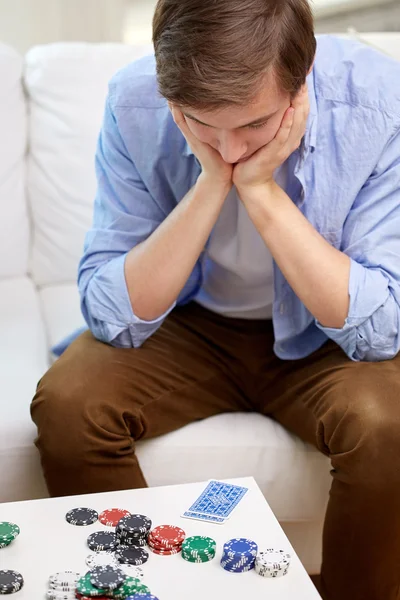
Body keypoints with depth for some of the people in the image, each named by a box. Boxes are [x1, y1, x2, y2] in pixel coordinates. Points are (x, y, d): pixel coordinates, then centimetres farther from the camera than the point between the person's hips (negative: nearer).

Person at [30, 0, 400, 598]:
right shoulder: (133, 103, -20)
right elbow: (111, 316, -20)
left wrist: (260, 191, -32)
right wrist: (213, 184, -31)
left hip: (321, 340, -1)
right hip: (190, 324, 2)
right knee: (66, 405, -22)